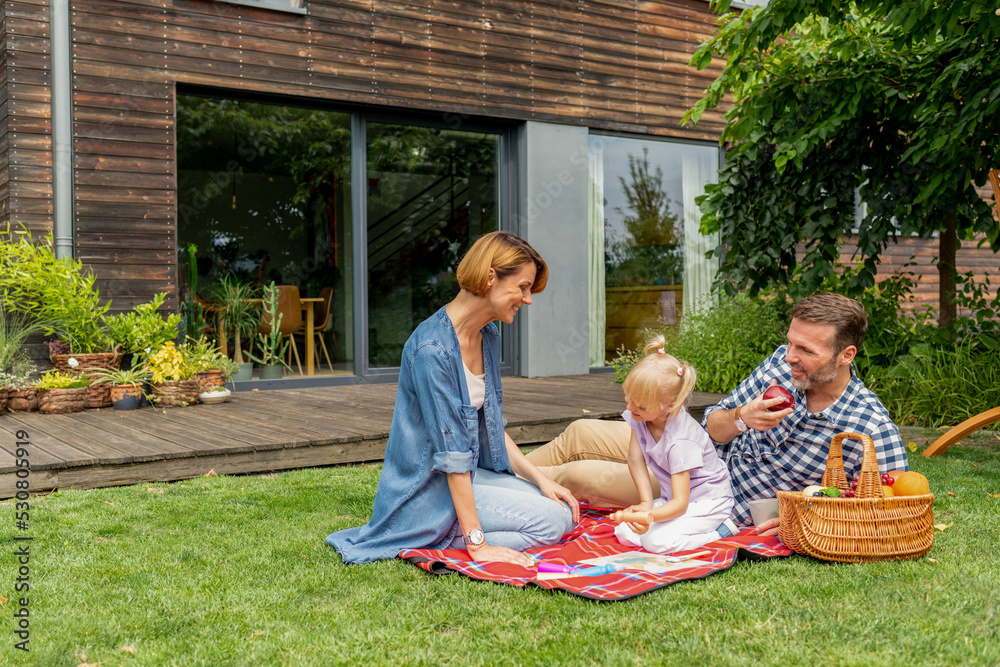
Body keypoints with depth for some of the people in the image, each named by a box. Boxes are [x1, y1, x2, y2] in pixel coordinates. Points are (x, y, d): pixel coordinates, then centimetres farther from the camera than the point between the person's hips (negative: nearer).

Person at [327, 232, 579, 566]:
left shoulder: (489, 337, 6)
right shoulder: (432, 349, -24)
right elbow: (452, 451, -25)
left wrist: (540, 479, 3)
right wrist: (477, 544, -25)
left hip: (470, 474, 10)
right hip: (427, 487, -9)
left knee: (567, 510, 1)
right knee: (551, 521, -17)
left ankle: (438, 537, 6)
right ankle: (430, 541, -6)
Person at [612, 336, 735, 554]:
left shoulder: (681, 441, -30)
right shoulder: (639, 417, -11)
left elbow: (680, 502, -31)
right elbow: (636, 461, -1)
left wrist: (649, 516, -49)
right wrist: (646, 503, -9)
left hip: (707, 501, -8)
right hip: (673, 498, 8)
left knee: (656, 540, -29)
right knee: (624, 534, -11)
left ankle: (721, 530, -8)